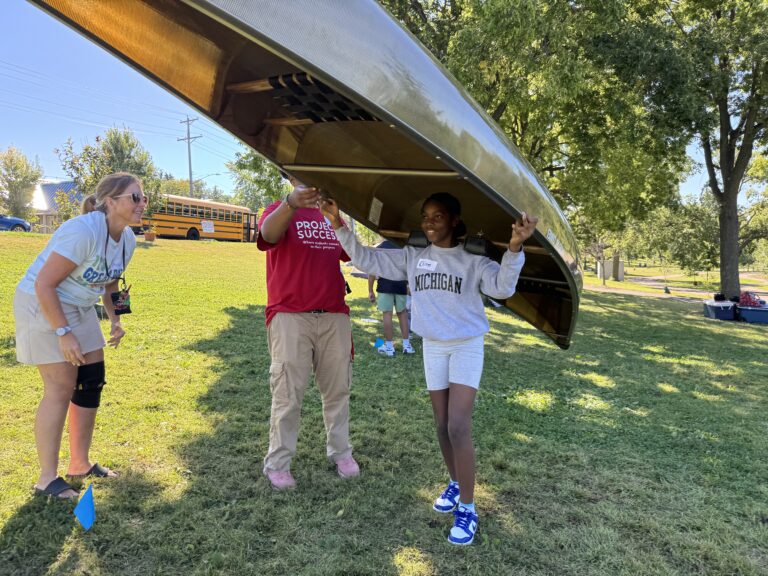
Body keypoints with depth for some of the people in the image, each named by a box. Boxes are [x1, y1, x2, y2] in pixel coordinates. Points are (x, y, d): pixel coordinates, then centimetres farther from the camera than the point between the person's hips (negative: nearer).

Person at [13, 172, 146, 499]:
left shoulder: (127, 239, -2)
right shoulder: (83, 231, -28)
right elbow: (44, 284, -26)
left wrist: (115, 320, 0)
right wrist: (63, 333, -24)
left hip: (80, 309, 8)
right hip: (42, 305, -8)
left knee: (92, 382, 8)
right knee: (61, 388, -7)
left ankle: (80, 465, 23)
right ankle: (47, 478, 7)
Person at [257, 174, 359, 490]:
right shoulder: (280, 211, -1)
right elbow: (268, 232, -26)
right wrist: (291, 203, -45)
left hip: (334, 316, 5)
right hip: (290, 317, -4)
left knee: (338, 389, 12)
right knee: (288, 395, 0)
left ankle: (340, 451, 28)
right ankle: (277, 463, 14)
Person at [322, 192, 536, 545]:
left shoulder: (472, 260, -9)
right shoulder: (412, 258, 0)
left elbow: (503, 287, -21)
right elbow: (368, 260, 1)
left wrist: (514, 248, -37)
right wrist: (339, 227, -9)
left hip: (468, 346, -4)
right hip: (433, 347, 4)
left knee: (458, 427, -14)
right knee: (442, 426, 11)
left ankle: (467, 508, -2)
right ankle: (455, 483, 34)